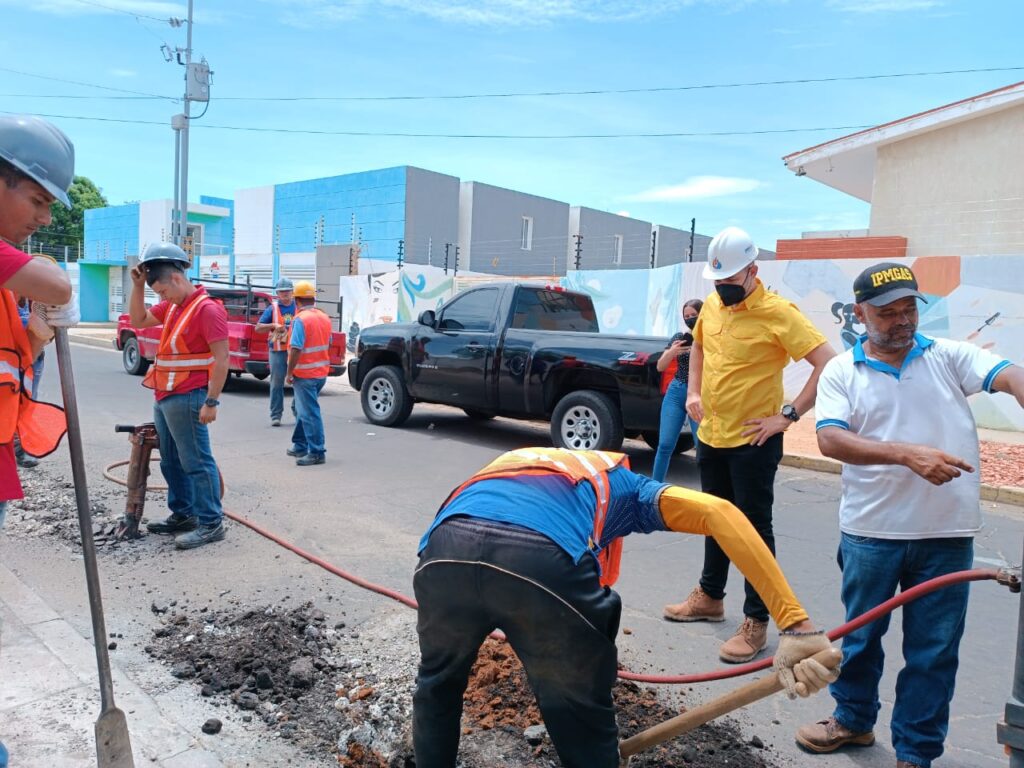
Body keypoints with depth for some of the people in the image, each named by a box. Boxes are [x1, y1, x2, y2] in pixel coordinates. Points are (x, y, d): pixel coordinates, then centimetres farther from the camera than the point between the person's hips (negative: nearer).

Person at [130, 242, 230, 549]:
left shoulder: (207, 309, -16)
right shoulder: (171, 305, 13)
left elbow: (221, 358, -19)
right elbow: (138, 320, 22)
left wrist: (211, 402, -21)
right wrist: (138, 285, 8)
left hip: (188, 399, -9)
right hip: (165, 397, 9)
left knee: (196, 462, -5)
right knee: (171, 462, 15)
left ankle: (211, 523, 0)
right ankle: (182, 514, 27)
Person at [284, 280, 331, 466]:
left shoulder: (300, 320, -17)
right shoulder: (324, 318, 8)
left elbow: (296, 349, -21)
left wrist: (289, 373, -14)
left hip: (305, 374, -8)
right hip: (321, 372, 8)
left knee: (310, 414, -3)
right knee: (304, 410, 20)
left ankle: (317, 453, -1)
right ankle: (300, 446, 29)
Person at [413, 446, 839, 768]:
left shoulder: (510, 462, 43)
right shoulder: (623, 484, 32)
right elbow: (717, 511, 11)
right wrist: (796, 625, 7)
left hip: (446, 550, 4)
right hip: (546, 561, -3)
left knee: (437, 682, 36)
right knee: (585, 728, 24)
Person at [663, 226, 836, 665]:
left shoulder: (778, 313, -17)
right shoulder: (711, 305, 5)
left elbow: (827, 364, -20)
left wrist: (788, 415, -20)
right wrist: (694, 391, 12)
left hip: (753, 442, -7)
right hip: (711, 436, 7)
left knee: (754, 528, 1)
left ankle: (756, 623, 12)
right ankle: (710, 597, 36)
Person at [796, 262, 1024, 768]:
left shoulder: (950, 357, 1)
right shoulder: (841, 372, -1)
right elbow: (830, 440, -14)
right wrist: (907, 454, -27)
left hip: (947, 535, 0)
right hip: (870, 532, 0)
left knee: (933, 650, 11)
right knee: (860, 635, 18)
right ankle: (854, 719, 41)